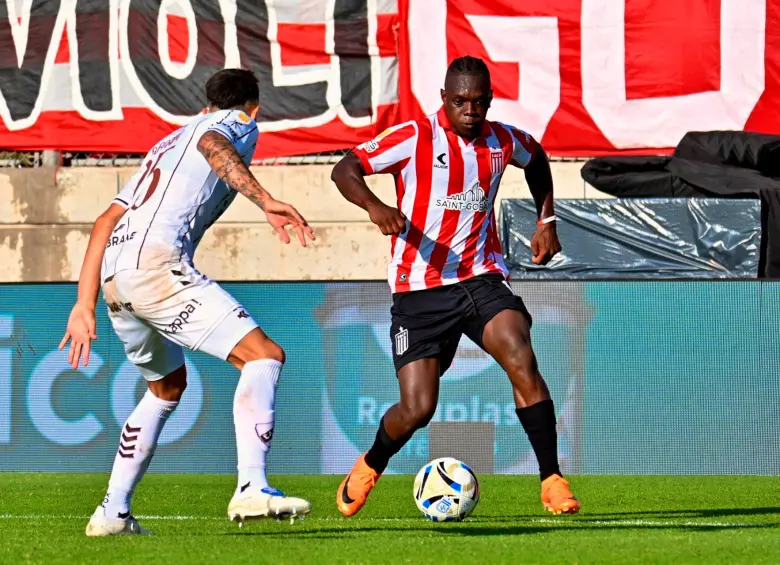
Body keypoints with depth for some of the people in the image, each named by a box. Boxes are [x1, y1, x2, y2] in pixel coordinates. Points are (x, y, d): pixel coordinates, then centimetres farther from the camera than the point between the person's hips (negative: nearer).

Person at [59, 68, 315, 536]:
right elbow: (213, 146, -14)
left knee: (168, 387, 29)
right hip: (155, 260, -8)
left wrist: (85, 306, 27)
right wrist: (265, 200, -29)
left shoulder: (170, 142, 36)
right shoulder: (239, 125, 14)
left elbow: (106, 222, 29)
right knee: (264, 355, -11)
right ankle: (252, 488, -30)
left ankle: (113, 512, 27)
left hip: (113, 277, 8)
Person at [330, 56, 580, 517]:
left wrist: (547, 221, 21)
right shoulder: (416, 138, -9)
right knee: (417, 410, -6)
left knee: (523, 364, -24)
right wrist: (375, 207, -34)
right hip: (420, 291, -3)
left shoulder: (501, 141, 5)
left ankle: (553, 481, -17)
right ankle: (369, 467, 27)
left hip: (481, 278, 3)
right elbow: (345, 169, -15)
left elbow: (537, 159, 29)